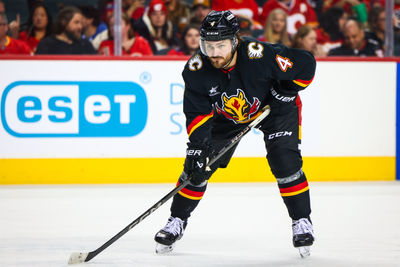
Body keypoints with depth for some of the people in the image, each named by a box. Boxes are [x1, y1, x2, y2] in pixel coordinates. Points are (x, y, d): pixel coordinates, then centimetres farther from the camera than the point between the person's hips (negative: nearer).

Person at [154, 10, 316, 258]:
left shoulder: (260, 56, -37)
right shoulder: (197, 68, -26)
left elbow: (306, 63, -23)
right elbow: (197, 112, -17)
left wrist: (285, 92, -22)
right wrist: (199, 145, -28)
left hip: (272, 107, -3)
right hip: (226, 115, 3)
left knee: (285, 162, -19)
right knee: (197, 165, -3)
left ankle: (302, 221, -2)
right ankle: (177, 221, 15)